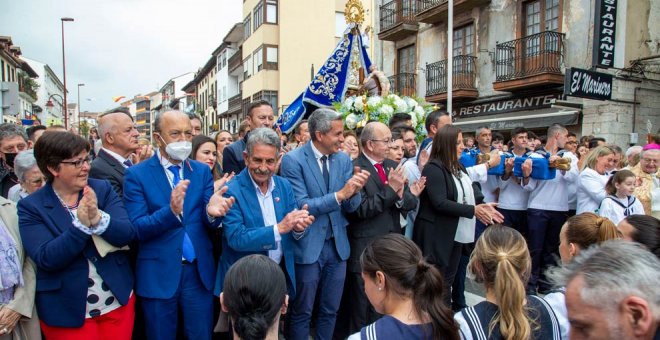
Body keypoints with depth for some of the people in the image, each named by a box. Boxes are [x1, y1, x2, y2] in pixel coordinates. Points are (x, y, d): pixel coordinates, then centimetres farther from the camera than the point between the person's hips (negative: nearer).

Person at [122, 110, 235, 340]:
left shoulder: (202, 171, 3)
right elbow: (137, 229, -13)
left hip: (199, 272, 3)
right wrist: (171, 210, -31)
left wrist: (212, 211, -27)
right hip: (158, 274, -2)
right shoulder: (137, 174, -6)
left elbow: (209, 224, -3)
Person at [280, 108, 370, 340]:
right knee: (302, 313, 12)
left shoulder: (344, 159, 3)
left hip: (337, 245, 5)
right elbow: (300, 206, -19)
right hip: (308, 247, -5)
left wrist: (355, 191, -20)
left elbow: (350, 207, 2)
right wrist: (339, 194, -27)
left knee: (330, 311, 19)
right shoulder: (293, 160, -13)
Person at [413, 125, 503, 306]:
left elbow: (468, 192, 16)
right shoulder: (433, 168, -17)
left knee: (448, 279, 18)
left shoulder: (458, 166, 11)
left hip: (457, 233, 8)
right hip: (437, 235, -8)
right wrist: (472, 210, -22)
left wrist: (482, 205, -3)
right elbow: (439, 203, -24)